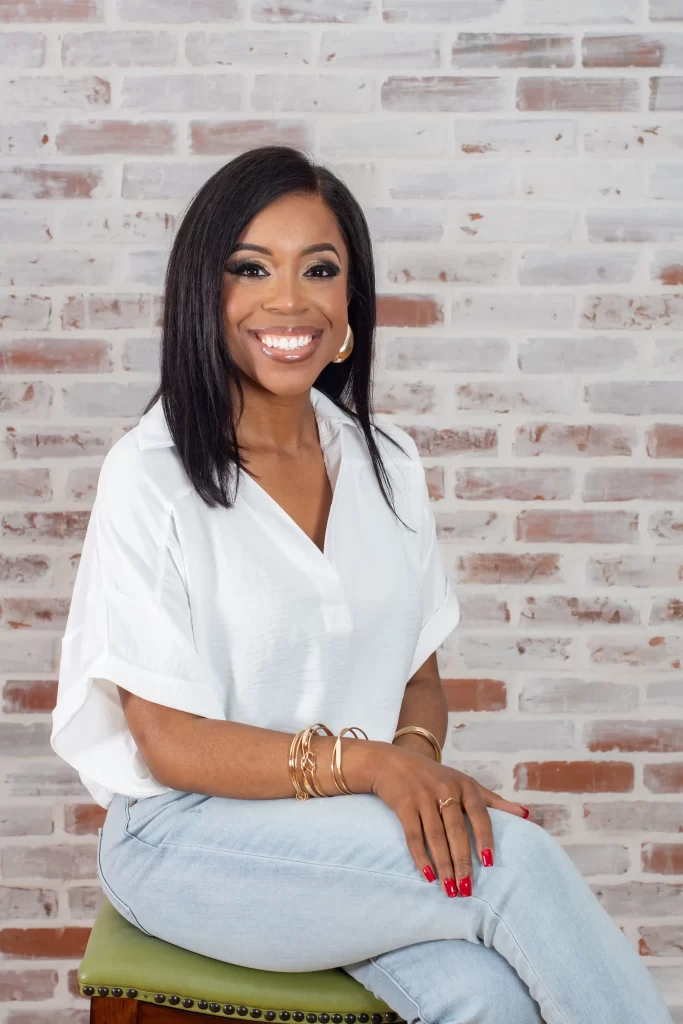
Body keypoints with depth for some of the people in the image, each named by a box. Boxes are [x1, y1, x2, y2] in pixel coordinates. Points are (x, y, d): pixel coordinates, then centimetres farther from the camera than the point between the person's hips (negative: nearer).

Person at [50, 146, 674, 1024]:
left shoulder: (388, 461, 7)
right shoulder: (149, 478, -10)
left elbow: (420, 677, 10)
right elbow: (169, 743, -12)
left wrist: (419, 754, -13)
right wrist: (364, 761, -25)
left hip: (359, 827, 4)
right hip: (188, 835, -4)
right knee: (515, 858, -27)